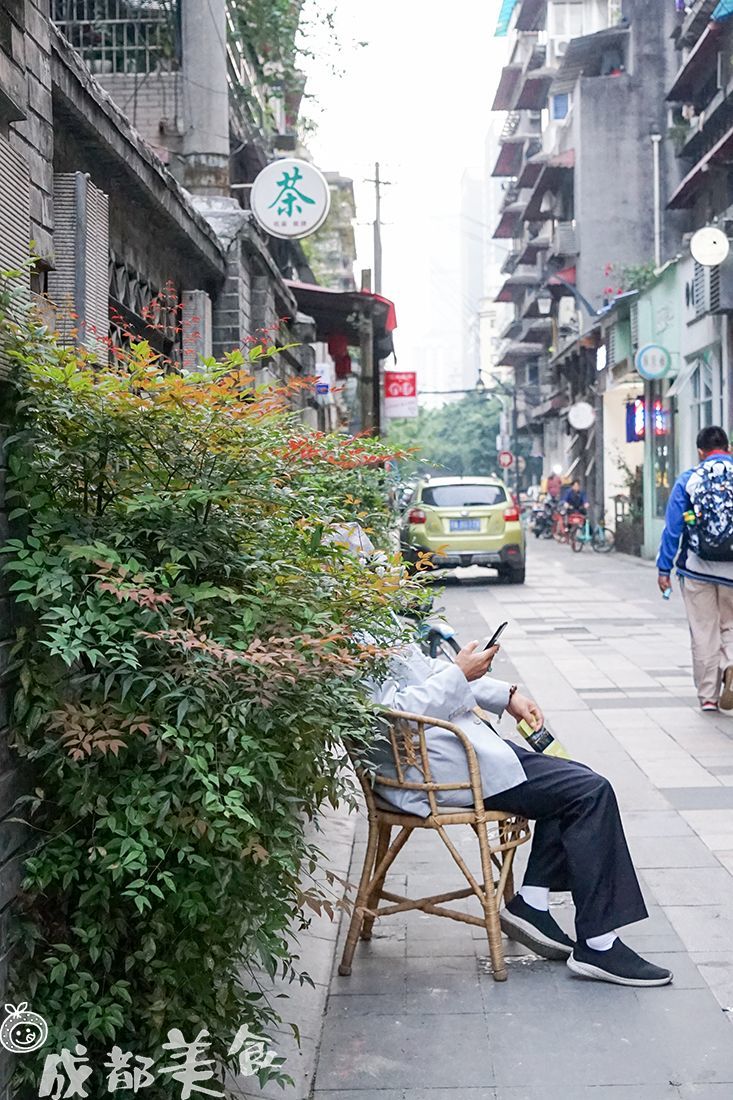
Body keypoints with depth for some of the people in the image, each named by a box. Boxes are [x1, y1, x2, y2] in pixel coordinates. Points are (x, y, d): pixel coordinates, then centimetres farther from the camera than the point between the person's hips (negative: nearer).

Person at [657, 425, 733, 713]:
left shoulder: (688, 480, -1)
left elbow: (672, 527, -2)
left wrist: (664, 568, 3)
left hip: (696, 570, 0)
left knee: (703, 633, 10)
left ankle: (708, 695, 15)